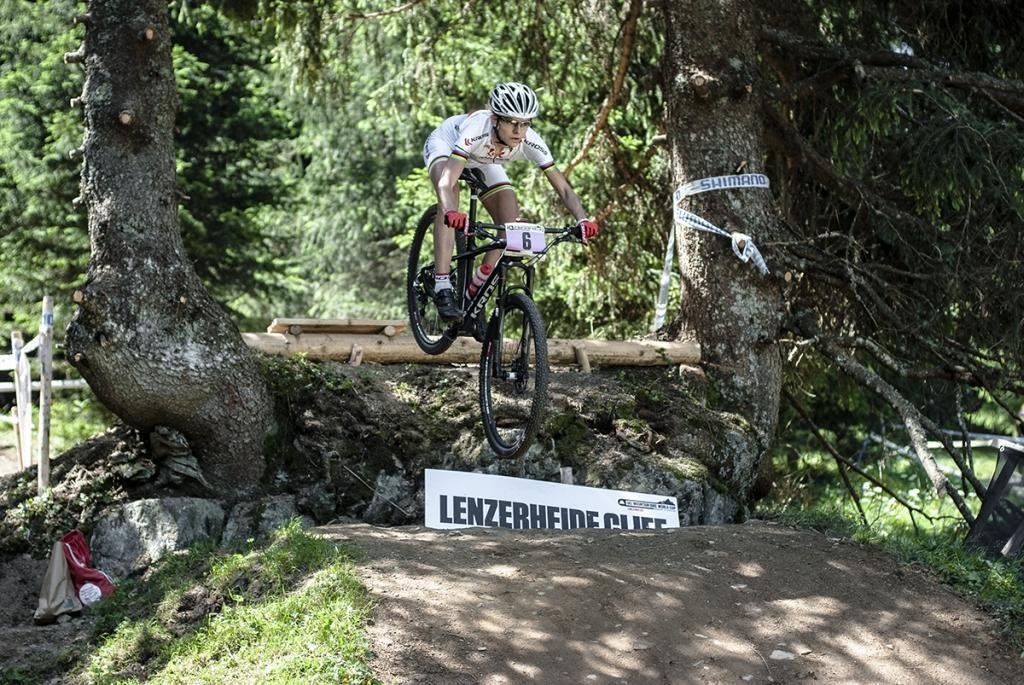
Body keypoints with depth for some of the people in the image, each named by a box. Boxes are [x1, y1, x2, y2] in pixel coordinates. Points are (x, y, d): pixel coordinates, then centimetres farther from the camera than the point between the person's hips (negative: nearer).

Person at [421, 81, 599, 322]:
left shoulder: (530, 141, -33)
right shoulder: (477, 130, -44)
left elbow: (562, 186, -31)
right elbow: (446, 182, -53)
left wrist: (582, 220, -48)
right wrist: (452, 213, -73)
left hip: (482, 161, 4)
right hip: (444, 146, -4)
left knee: (511, 224, -12)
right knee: (450, 199, -35)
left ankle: (476, 289, 8)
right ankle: (442, 288, -34)